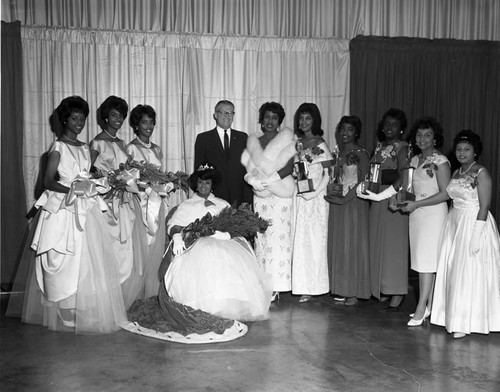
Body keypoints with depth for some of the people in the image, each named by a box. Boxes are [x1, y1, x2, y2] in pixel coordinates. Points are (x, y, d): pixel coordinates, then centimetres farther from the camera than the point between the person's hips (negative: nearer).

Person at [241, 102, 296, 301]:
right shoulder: (254, 142, 15)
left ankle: (276, 285, -6)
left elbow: (288, 168, -7)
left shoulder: (286, 139, 3)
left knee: (277, 237, -9)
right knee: (261, 237, 0)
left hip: (280, 196, -4)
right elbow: (250, 168, 10)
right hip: (260, 196, 4)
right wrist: (254, 179, -11)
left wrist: (266, 179, -15)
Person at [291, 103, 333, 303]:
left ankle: (312, 286, 5)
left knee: (313, 240, -1)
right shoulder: (296, 144, 11)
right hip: (298, 197, 5)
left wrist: (315, 193, -15)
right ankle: (303, 285, 12)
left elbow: (328, 174, -7)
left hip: (316, 198, -5)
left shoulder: (320, 144, -4)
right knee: (299, 240, 4)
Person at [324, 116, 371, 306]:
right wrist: (331, 193, 2)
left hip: (353, 203, -7)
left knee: (352, 244, -3)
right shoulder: (339, 152, 13)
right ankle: (341, 289, 15)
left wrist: (344, 199, -19)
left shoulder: (361, 153, -7)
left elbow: (362, 182, -13)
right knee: (338, 244, 7)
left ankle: (353, 292, 4)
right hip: (337, 202, 7)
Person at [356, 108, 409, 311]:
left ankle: (397, 294, 0)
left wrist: (383, 194, -27)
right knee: (378, 243, 8)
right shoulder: (380, 146, 15)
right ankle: (383, 289, 17)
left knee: (394, 244, -5)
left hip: (394, 200, -7)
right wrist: (364, 185, -4)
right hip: (377, 201, 7)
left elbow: (403, 177, -20)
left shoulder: (402, 148, -8)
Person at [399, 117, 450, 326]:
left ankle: (421, 309, -6)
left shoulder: (440, 161, -9)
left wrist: (416, 204, -16)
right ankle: (429, 306, 14)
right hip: (416, 214, 7)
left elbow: (445, 194, -14)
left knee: (427, 259, -8)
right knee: (423, 260, 7)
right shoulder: (415, 160, 13)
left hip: (433, 213, -7)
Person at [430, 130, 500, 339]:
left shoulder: (481, 173, -10)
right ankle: (454, 318, 19)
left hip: (474, 225, -8)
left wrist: (475, 235, -20)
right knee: (452, 272, 9)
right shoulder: (456, 173, 12)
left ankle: (466, 323, 5)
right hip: (454, 225, 8)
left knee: (469, 274, -4)